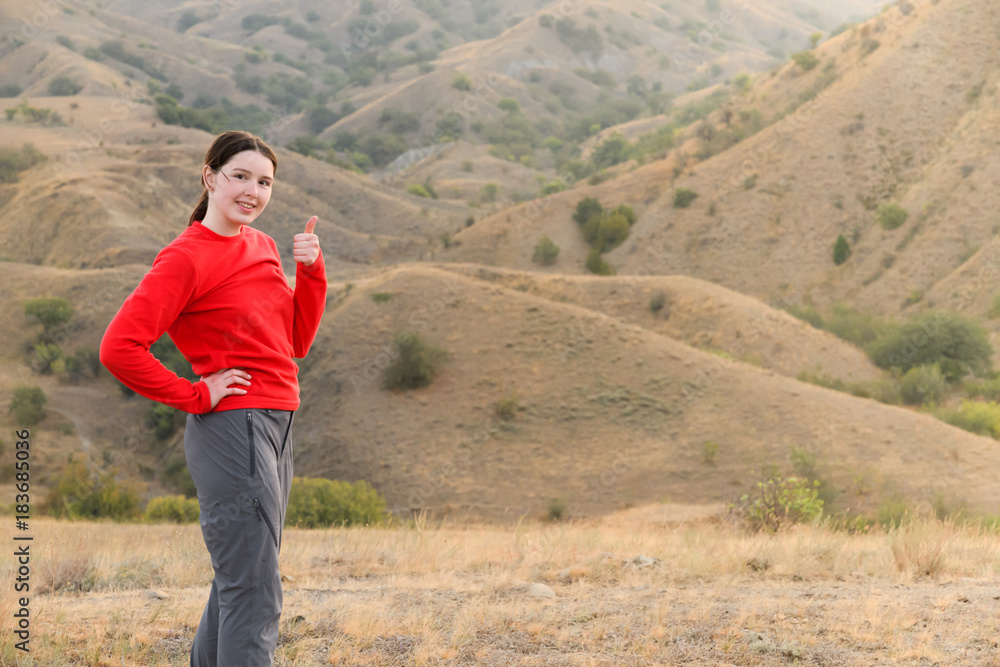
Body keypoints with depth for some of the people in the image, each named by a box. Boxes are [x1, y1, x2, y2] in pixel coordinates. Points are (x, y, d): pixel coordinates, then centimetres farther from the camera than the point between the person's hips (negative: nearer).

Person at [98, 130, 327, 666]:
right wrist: (197, 396, -15)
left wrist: (311, 271, 0)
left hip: (274, 426, 9)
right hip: (232, 427, -9)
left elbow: (295, 343, 13)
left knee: (237, 584, 20)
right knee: (254, 598, -8)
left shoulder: (262, 246, 12)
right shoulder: (186, 257, -13)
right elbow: (119, 348, -22)